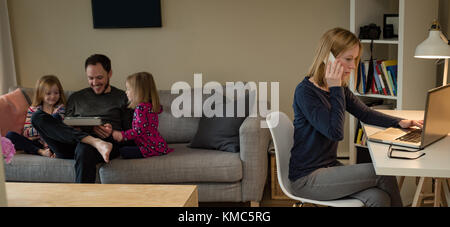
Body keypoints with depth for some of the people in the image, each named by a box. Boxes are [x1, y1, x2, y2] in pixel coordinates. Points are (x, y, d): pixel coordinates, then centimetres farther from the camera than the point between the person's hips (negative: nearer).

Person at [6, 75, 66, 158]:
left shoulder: (60, 108, 6)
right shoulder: (33, 109, 9)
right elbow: (26, 132, -1)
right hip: (36, 144, 2)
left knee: (56, 116, -23)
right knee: (10, 135, -19)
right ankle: (40, 152, -31)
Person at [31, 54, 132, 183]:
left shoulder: (122, 97, 17)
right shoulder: (76, 98, 27)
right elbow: (66, 127, 20)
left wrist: (113, 133, -9)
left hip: (109, 142, -4)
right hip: (71, 146, 5)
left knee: (84, 149, -41)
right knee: (38, 117, -18)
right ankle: (95, 142, -31)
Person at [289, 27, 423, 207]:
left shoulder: (340, 89, 9)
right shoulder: (305, 92, -17)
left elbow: (365, 114, 20)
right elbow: (335, 132, -24)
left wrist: (399, 122, 6)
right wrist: (335, 89, -21)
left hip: (329, 168, 7)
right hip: (307, 179, -7)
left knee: (379, 198, -18)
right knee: (383, 174, -15)